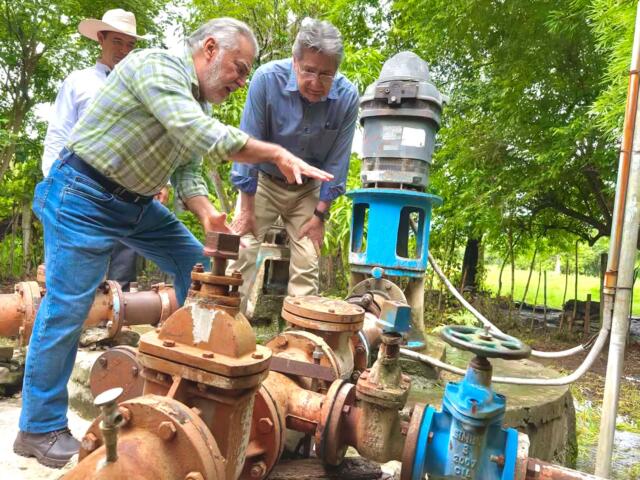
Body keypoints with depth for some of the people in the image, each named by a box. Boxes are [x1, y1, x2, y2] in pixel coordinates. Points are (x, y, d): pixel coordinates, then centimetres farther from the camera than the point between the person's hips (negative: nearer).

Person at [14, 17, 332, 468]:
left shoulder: (198, 103, 9)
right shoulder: (157, 65, -19)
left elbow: (188, 172, 5)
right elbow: (203, 136, -34)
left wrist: (208, 216, -13)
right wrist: (277, 153, -29)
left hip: (136, 202, 9)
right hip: (84, 196, -9)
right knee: (66, 309, -5)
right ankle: (40, 429, 12)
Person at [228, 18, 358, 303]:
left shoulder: (347, 97, -19)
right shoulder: (267, 78, -24)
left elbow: (336, 161, -10)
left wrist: (320, 215, -8)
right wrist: (247, 209, -14)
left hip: (308, 189, 2)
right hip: (262, 180, -1)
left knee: (307, 265, -2)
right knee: (242, 252, -10)